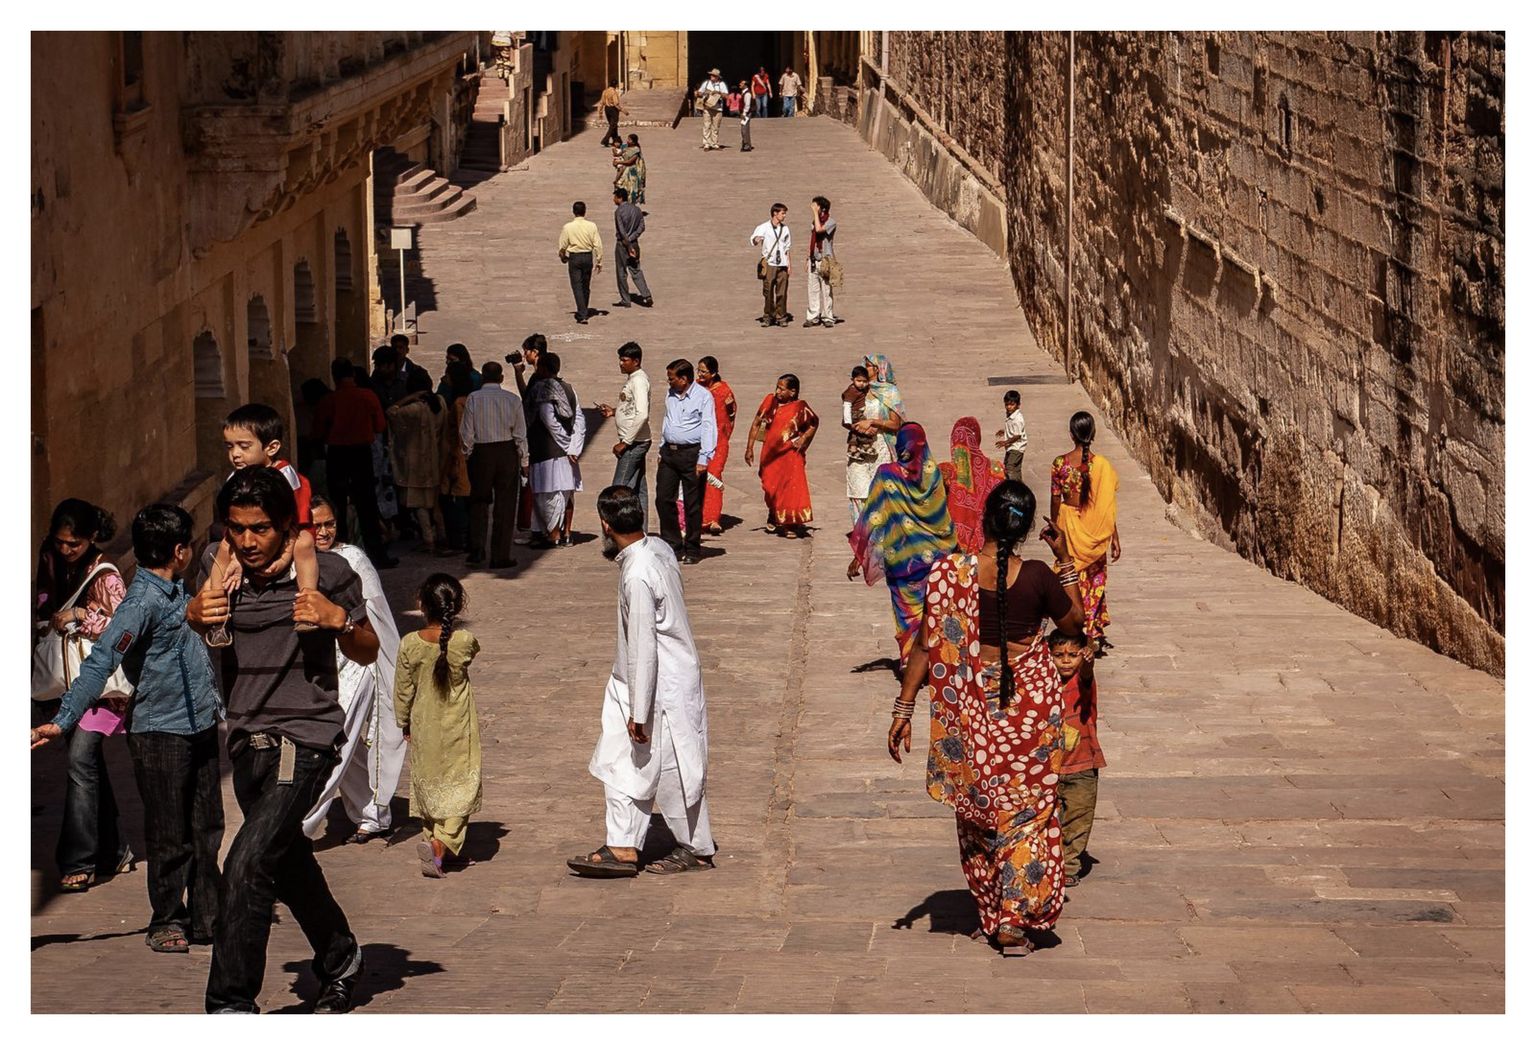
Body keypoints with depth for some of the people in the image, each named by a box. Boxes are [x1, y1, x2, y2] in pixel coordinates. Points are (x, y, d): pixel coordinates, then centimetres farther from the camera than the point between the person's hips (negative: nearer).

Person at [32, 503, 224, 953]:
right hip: (160, 731, -8)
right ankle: (167, 921, 12)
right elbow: (100, 663, -25)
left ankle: (206, 917, 20)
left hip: (200, 726, 8)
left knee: (207, 830, 11)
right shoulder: (141, 603, -17)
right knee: (168, 836, 0)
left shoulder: (175, 591, 10)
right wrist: (63, 721, -31)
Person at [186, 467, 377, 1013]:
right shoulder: (218, 566, 0)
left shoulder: (327, 572, -9)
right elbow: (204, 635, 21)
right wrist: (195, 613, -3)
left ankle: (230, 1005, -14)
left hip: (304, 740, -6)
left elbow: (366, 654, 3)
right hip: (247, 741, 6)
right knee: (288, 865, 21)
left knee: (246, 866, -19)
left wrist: (340, 620, -18)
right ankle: (340, 960, 45)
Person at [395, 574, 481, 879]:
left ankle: (431, 839, 30)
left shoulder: (410, 644, -12)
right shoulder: (465, 641, -18)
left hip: (424, 729, 2)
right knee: (460, 788, 2)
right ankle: (441, 846, -16)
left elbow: (403, 690, -2)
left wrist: (404, 722, 13)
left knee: (428, 786, 20)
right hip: (458, 729, -2)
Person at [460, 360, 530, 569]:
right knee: (504, 505, 7)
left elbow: (466, 433, -5)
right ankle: (500, 557, 8)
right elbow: (521, 434, -1)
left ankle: (477, 550, 0)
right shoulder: (512, 400, -4)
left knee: (479, 502, 13)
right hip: (507, 452, 0)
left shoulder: (473, 399, -6)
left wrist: (468, 454, 10)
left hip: (481, 452, 0)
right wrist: (524, 461, 7)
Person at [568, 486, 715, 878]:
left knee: (672, 771, 6)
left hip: (664, 686, -10)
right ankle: (622, 848, 17)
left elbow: (643, 648, -26)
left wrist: (639, 713, -21)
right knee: (620, 762, 13)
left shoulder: (637, 576, -28)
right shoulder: (657, 547, 0)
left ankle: (698, 850, 22)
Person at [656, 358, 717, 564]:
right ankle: (672, 545, 13)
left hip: (691, 453, -6)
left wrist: (704, 458, -17)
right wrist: (662, 451, 19)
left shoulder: (703, 397, -8)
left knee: (693, 504, 0)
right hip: (669, 452, 6)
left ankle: (692, 550, 10)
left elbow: (708, 428, -11)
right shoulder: (670, 395, 13)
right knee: (664, 499, 3)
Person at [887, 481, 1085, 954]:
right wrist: (1064, 562, 11)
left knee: (976, 808, 17)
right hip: (1030, 701, -1)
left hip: (971, 703, 1)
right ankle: (1016, 920, 5)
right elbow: (1073, 620, 5)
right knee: (1028, 808, 9)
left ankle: (989, 916, 26)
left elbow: (927, 645, -8)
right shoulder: (1037, 575, -13)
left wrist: (903, 708, -2)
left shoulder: (950, 572, -11)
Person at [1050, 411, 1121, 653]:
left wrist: (1055, 531, 13)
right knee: (1095, 580, 13)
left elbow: (1055, 502, -1)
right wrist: (1115, 539, -2)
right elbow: (1107, 509, -11)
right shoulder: (1102, 466, -14)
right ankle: (1094, 636, 13)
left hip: (1068, 526, 1)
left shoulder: (1059, 464, -9)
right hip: (1095, 531, -1)